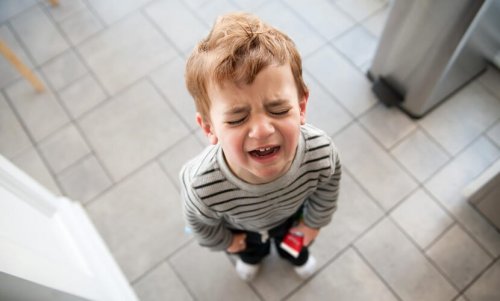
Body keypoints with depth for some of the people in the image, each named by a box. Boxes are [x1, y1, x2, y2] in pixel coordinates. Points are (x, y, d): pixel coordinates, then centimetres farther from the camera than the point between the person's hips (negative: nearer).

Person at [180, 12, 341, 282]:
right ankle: (253, 256, 72)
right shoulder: (201, 186, -48)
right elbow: (201, 224, -21)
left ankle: (296, 254, 72)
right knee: (248, 247, 35)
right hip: (241, 228, -1)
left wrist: (314, 221, 1)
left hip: (292, 215, 1)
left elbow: (326, 189, -16)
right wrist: (223, 241, -1)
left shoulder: (321, 152, -43)